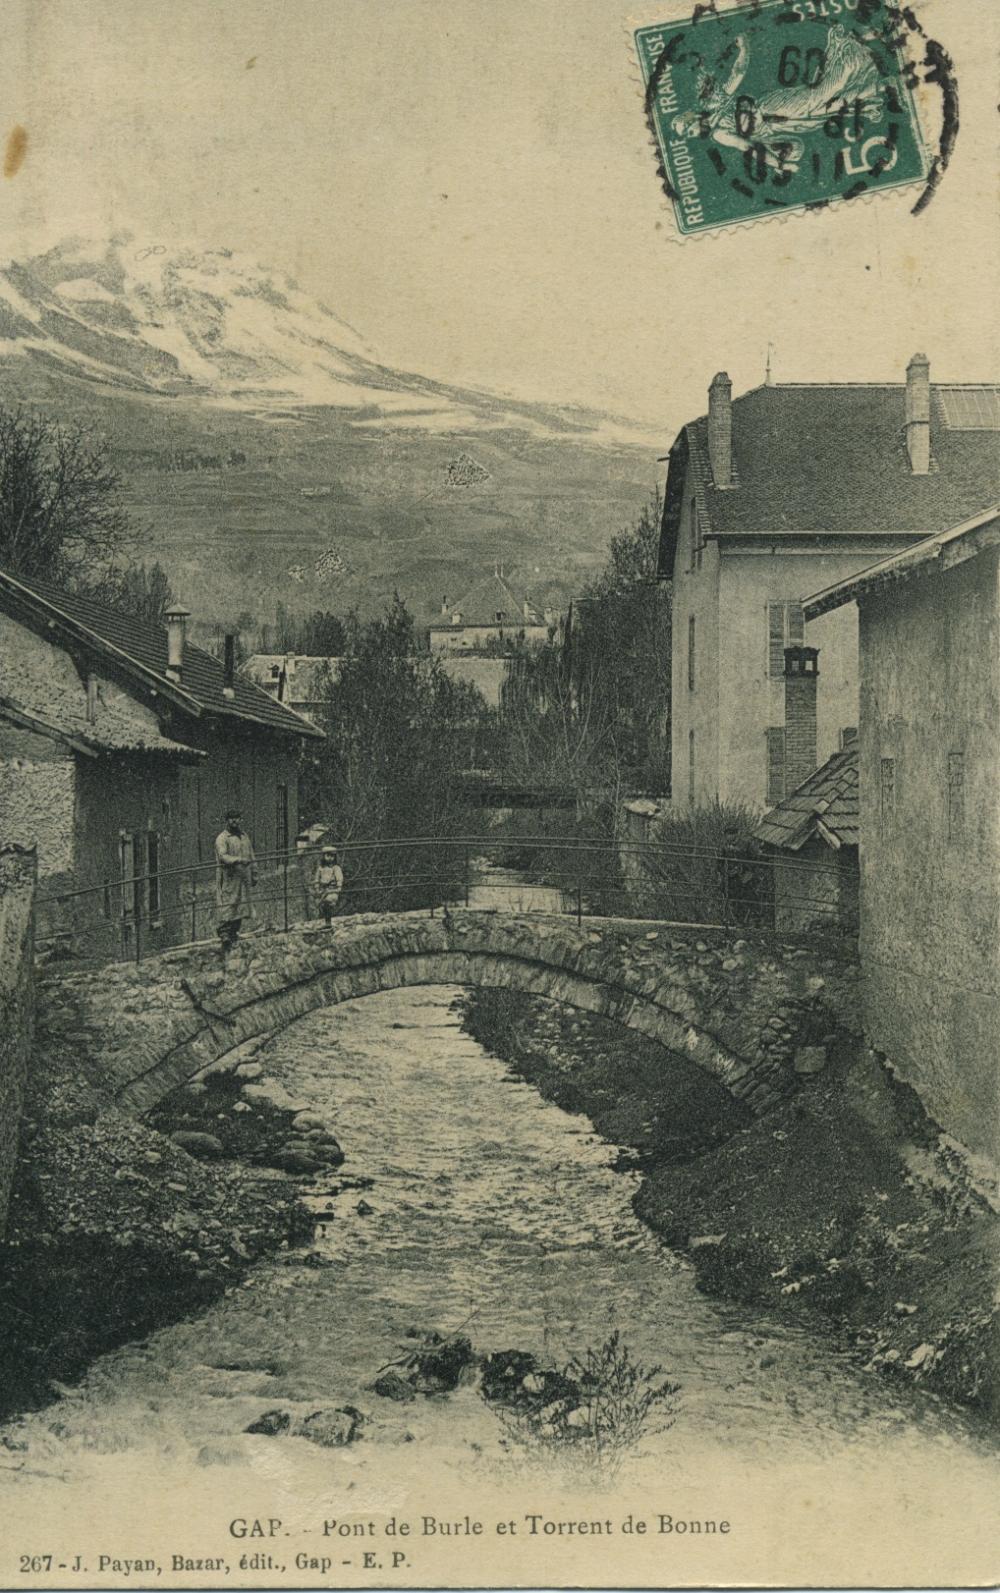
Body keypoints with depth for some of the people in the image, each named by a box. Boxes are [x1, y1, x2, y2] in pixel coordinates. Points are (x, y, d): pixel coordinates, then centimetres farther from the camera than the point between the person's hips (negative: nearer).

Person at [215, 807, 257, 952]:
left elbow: (251, 857, 24)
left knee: (240, 910, 9)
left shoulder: (244, 837, 18)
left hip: (243, 880, 7)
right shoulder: (222, 838, -5)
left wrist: (254, 874, 18)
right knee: (226, 909, -10)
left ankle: (234, 937, 17)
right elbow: (223, 857, -20)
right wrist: (238, 860, -33)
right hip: (228, 880, -7)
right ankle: (225, 938, -11)